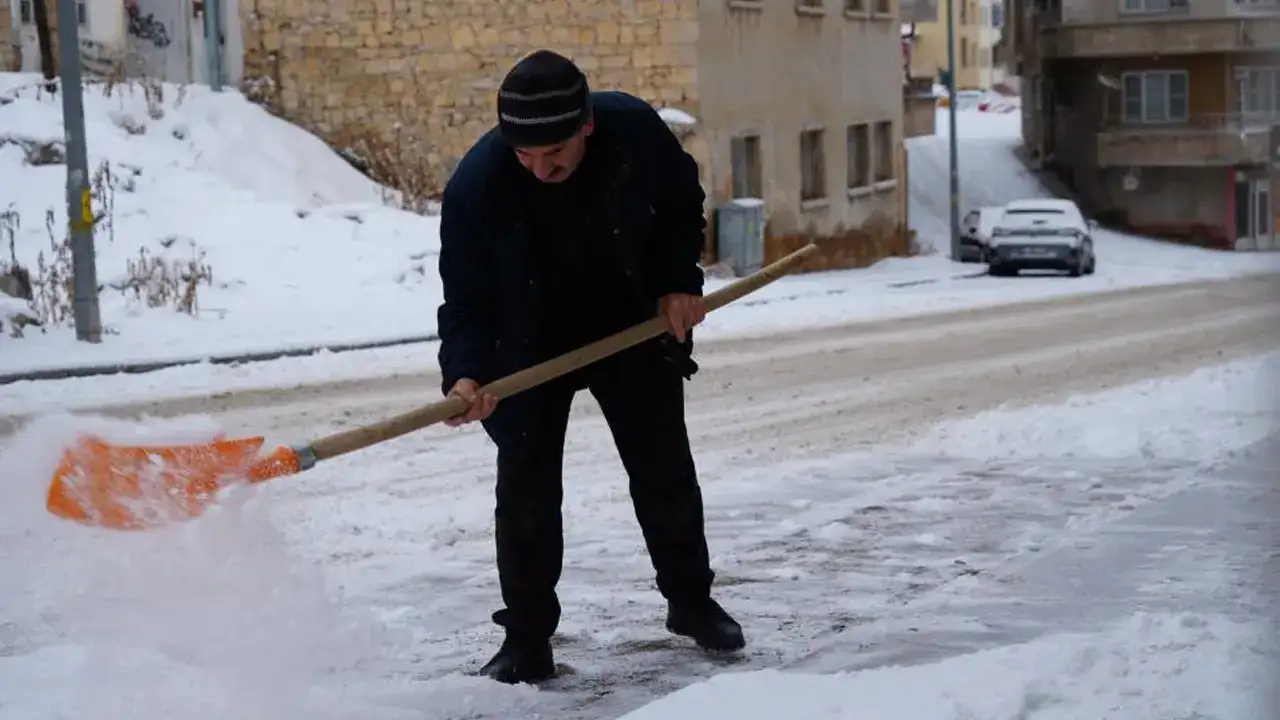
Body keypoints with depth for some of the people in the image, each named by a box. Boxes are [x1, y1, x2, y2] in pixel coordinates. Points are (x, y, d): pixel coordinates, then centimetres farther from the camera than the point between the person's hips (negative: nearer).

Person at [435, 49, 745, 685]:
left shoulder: (635, 130, -25)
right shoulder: (475, 185, -29)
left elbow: (682, 201, -2)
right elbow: (466, 299, -21)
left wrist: (679, 283, -10)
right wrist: (465, 372, -36)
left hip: (634, 329, 2)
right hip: (529, 348, -2)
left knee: (665, 470, 11)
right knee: (525, 488, -5)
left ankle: (691, 601, 30)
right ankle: (527, 638, 7)